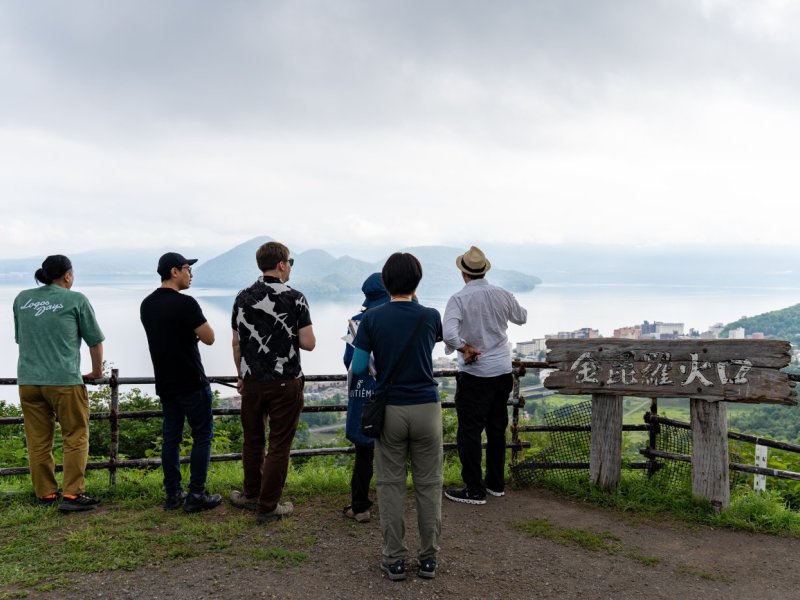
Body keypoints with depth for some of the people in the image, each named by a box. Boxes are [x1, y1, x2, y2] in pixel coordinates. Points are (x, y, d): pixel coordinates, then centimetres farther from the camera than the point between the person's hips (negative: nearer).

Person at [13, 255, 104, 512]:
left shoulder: (22, 299, 11)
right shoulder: (76, 300, -2)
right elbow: (95, 341, 3)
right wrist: (97, 371, 19)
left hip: (28, 381, 5)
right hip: (64, 380, -5)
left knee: (38, 441, 10)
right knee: (75, 438, 5)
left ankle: (46, 494, 17)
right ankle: (72, 495, 1)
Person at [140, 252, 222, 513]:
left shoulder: (146, 305, 8)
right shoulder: (185, 303, -18)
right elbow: (209, 338, -13)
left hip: (164, 382, 7)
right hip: (191, 382, -7)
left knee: (170, 437, 11)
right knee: (202, 435, 2)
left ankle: (173, 494, 15)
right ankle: (196, 495, 2)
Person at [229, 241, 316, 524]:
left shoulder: (243, 298, 2)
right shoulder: (294, 298, -11)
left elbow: (237, 343, 7)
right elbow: (308, 343, -13)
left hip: (252, 382, 4)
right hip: (285, 383, -4)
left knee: (252, 440, 18)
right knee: (279, 445, 4)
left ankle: (251, 495, 32)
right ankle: (267, 507, 9)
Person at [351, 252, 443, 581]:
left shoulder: (372, 318, -6)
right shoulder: (430, 317, -3)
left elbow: (358, 369, -8)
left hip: (389, 410, 0)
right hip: (426, 409, 1)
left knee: (391, 485, 8)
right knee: (428, 485, 9)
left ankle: (395, 559, 12)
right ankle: (428, 558, 15)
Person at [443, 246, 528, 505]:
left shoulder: (459, 299, -14)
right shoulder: (503, 295, 0)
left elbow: (448, 334, -29)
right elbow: (521, 317, 19)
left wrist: (464, 348, -12)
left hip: (474, 374, -5)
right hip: (503, 371, 6)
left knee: (469, 432, 4)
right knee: (497, 429, 17)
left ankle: (474, 490, 7)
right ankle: (496, 483, 28)